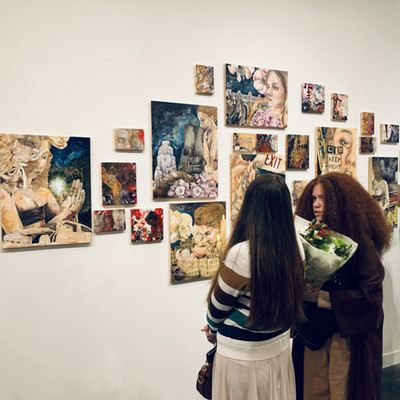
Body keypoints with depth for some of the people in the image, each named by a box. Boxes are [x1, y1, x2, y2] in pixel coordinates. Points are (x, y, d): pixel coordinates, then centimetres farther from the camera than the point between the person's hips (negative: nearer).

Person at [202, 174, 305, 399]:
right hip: (279, 349, 6)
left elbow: (220, 303, -13)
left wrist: (213, 329, 11)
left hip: (242, 355, -5)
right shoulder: (295, 248, -9)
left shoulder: (241, 254, -27)